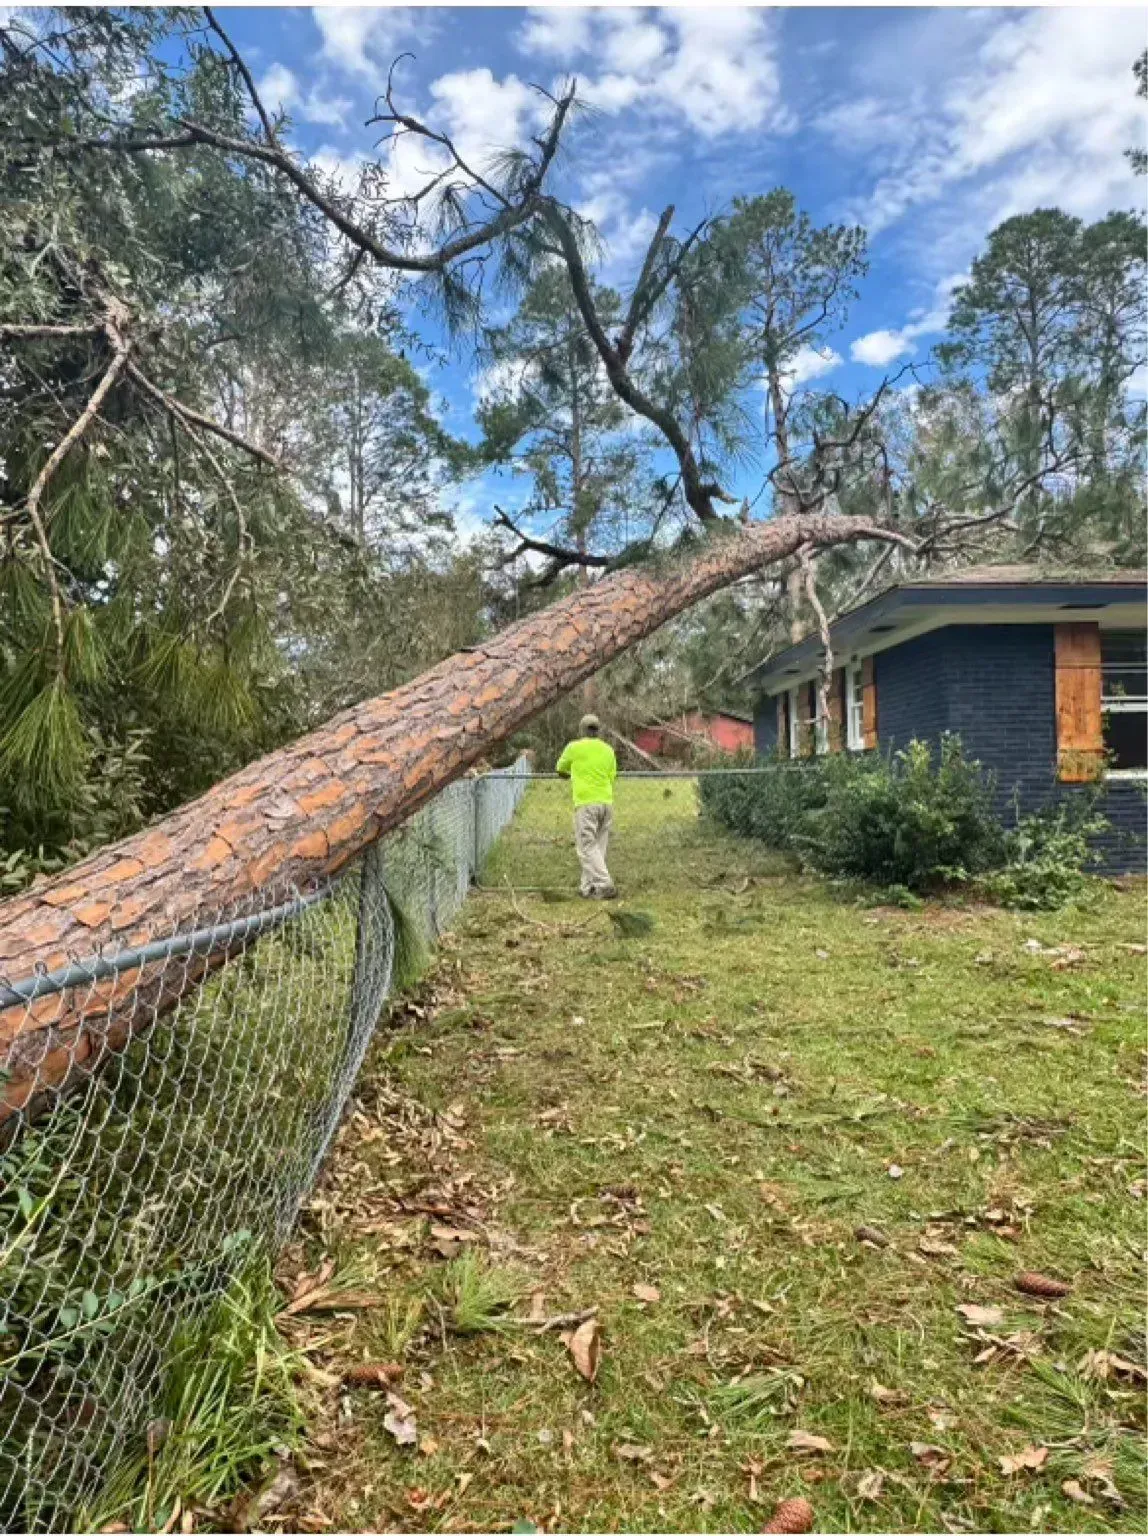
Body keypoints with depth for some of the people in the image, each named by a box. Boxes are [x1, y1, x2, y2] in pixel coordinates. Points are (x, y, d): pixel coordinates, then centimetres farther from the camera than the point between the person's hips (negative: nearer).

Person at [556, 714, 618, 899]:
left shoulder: (574, 747, 0)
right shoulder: (608, 750, 11)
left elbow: (561, 770, 16)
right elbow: (611, 778, 14)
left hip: (586, 803, -5)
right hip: (606, 802, 5)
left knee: (587, 848, -5)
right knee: (598, 847, 12)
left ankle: (605, 885, -16)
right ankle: (589, 886, 14)